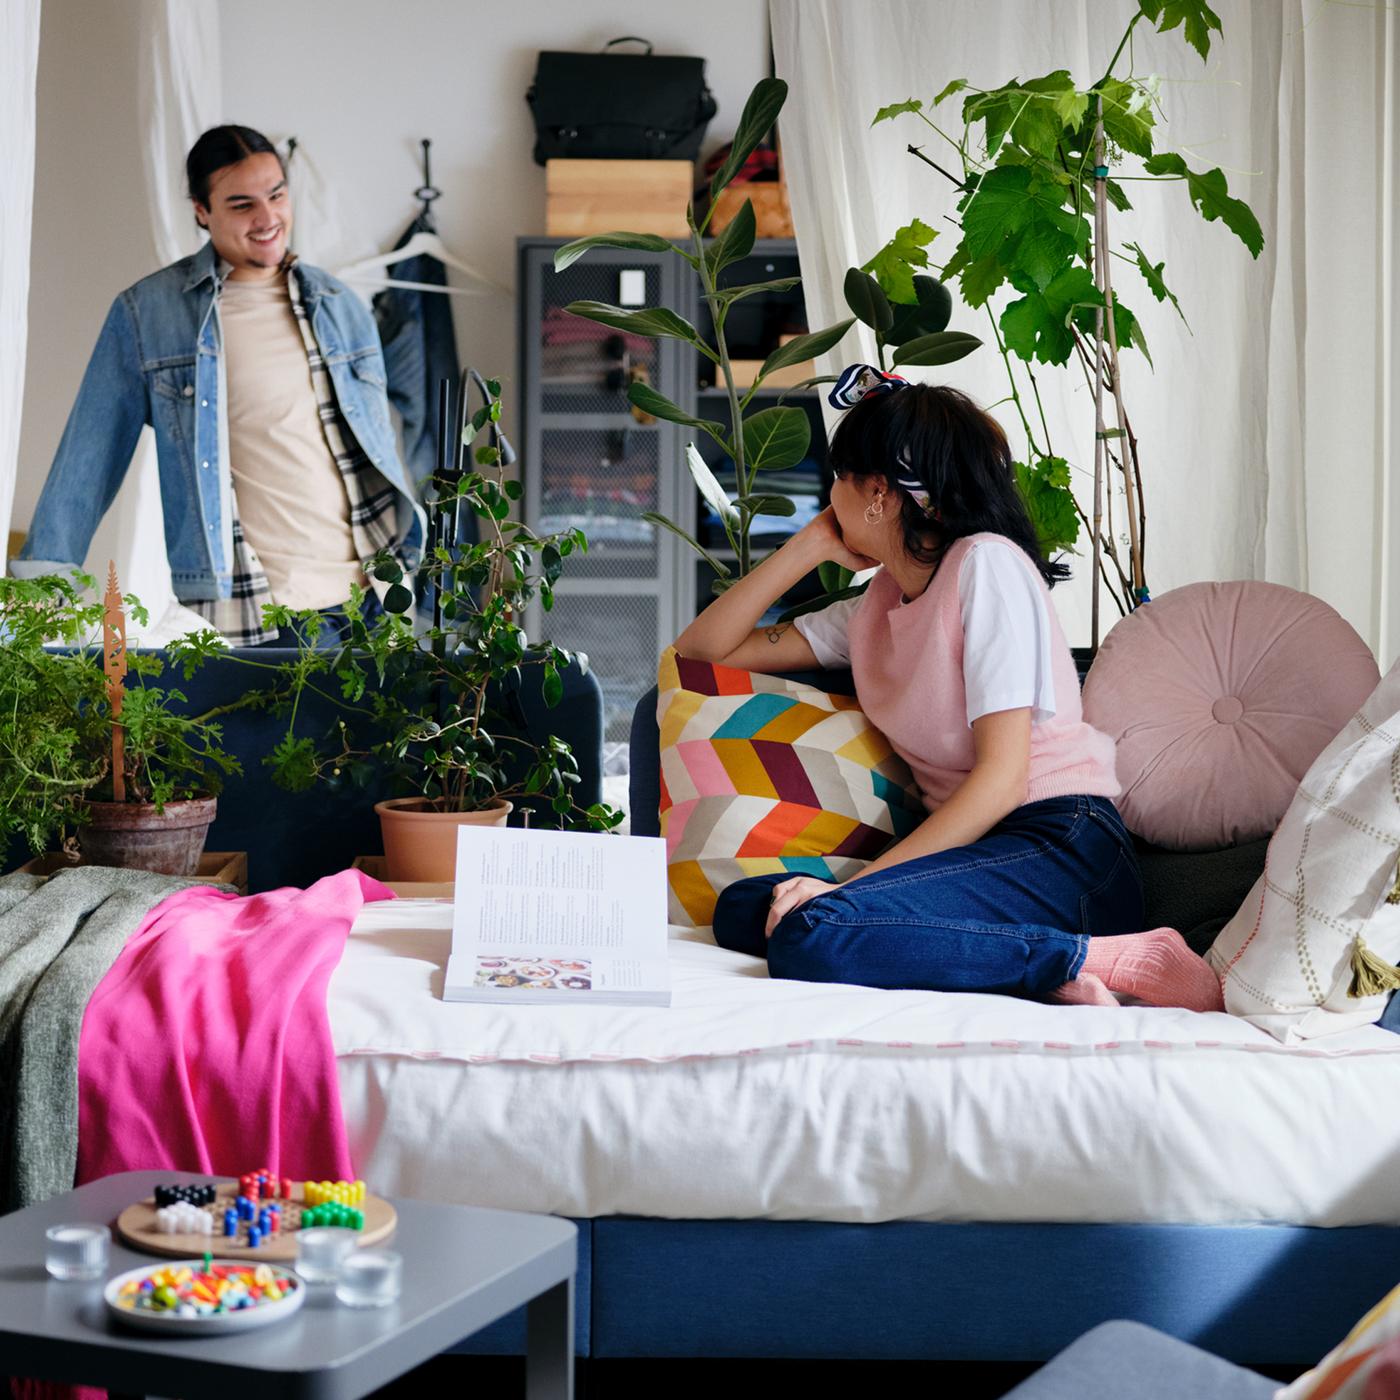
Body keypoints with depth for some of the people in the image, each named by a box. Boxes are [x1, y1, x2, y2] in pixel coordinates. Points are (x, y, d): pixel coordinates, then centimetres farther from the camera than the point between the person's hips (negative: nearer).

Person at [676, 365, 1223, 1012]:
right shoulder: (875, 607, 20)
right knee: (741, 910, -13)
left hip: (1062, 852, -8)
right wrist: (812, 544, 14)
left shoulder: (987, 564, -4)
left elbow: (1002, 777, -14)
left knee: (809, 936, -29)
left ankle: (1098, 961, -21)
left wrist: (849, 885, -20)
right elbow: (704, 647, 22)